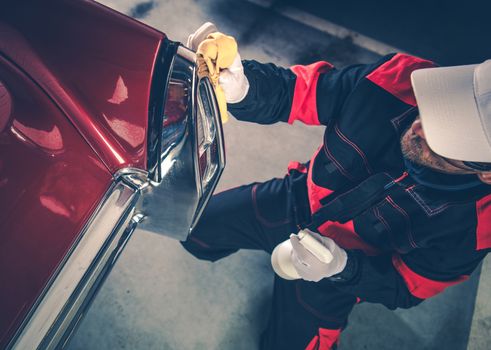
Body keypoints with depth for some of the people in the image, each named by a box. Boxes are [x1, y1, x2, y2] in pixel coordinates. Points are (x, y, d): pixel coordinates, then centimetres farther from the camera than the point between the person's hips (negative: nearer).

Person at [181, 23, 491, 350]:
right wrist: (243, 88, -40)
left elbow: (406, 286, -14)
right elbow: (301, 91, -20)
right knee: (196, 232, 13)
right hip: (294, 201, 3)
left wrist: (344, 269, -32)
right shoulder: (399, 80, -30)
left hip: (347, 270, -1)